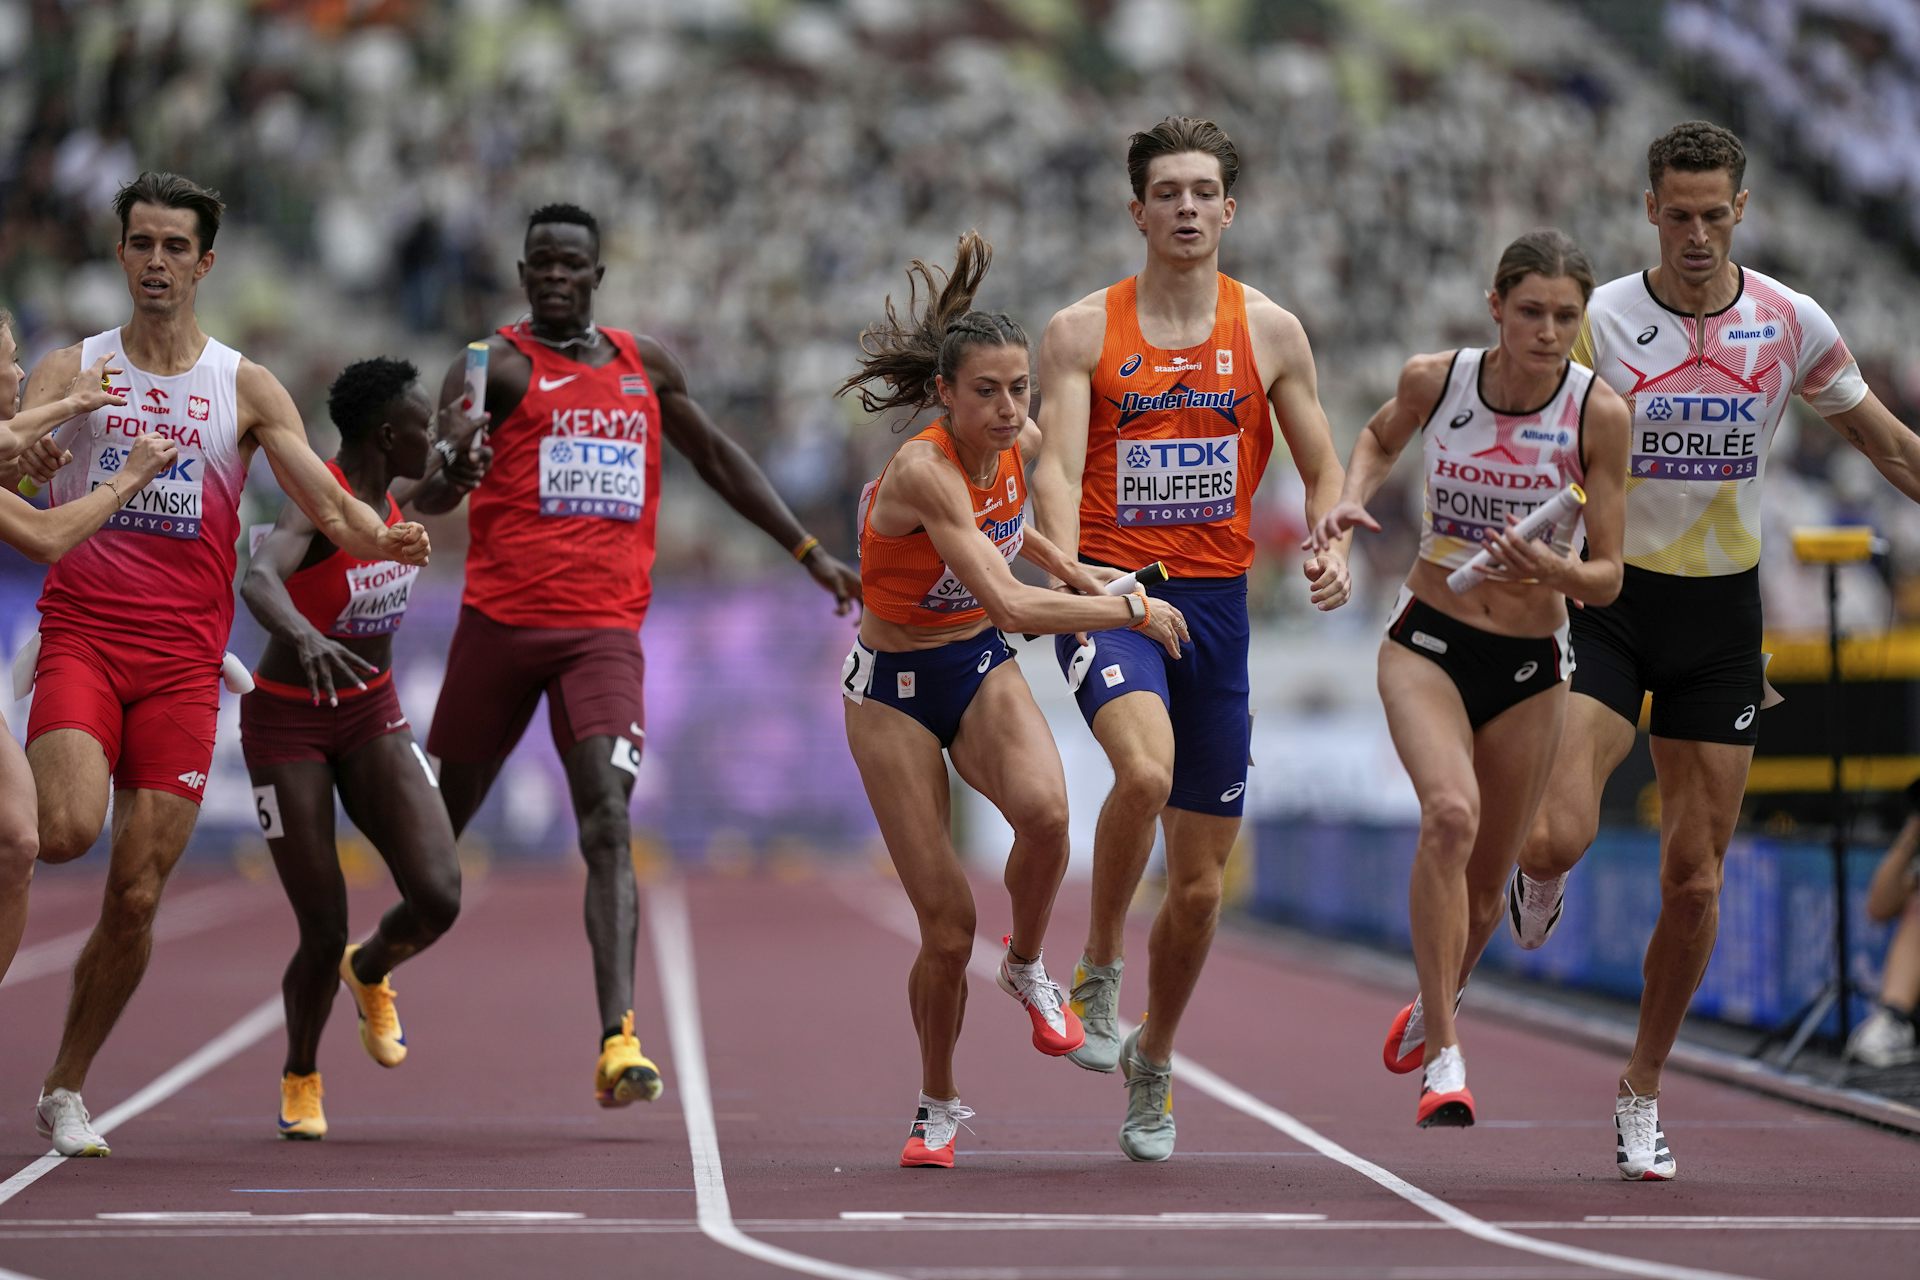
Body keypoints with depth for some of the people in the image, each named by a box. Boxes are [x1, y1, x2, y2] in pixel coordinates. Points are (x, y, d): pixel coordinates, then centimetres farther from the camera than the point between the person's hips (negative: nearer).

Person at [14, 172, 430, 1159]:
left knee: (136, 895, -1)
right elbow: (16, 456, -9)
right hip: (80, 636, -1)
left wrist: (384, 540, -22)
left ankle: (65, 1089, 15)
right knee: (66, 833, -29)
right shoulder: (71, 371, 7)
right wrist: (25, 460, -33)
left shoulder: (245, 389, 7)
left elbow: (327, 504, -1)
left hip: (183, 660, 1)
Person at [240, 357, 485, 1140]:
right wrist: (305, 634, -65)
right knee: (325, 932, -6)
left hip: (372, 719, 6)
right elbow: (257, 580, -48)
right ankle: (300, 1077, 25)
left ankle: (370, 973, 20)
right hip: (287, 725, -6)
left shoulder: (388, 490, -2)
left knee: (438, 898, -15)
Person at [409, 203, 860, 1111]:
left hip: (604, 629, 2)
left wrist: (810, 553, 24)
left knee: (608, 827, -16)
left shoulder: (645, 367, 13)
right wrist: (452, 464, -35)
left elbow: (717, 459, 27)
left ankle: (619, 1044, -26)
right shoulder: (499, 365, -2)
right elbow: (427, 499, -11)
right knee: (443, 817, 11)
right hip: (500, 623, -2)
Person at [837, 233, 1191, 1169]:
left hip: (983, 670, 4)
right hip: (895, 688, -4)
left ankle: (1027, 969, -1)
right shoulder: (921, 473, -27)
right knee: (947, 924, -7)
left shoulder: (1019, 446, -6)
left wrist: (1071, 568, 4)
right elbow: (1011, 606, -35)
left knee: (1044, 810, -30)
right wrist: (1134, 610, -26)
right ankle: (939, 1106, 17)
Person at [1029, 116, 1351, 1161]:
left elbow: (1322, 466, 12)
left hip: (1216, 601, 3)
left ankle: (1153, 1062, 31)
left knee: (1200, 880, 7)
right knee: (1146, 769, -34)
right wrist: (1068, 566, -29)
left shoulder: (1270, 332, 6)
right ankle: (1098, 969, -11)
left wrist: (1331, 545, -9)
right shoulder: (1081, 331, 0)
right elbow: (1056, 464, -10)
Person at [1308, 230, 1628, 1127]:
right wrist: (1351, 498, -3)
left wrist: (1555, 572, -31)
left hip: (1531, 665, 1)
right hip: (1428, 640, -1)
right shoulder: (1434, 380, -10)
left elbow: (1606, 580, -11)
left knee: (1482, 887, 12)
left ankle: (1431, 1006, 45)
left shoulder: (1599, 413, -14)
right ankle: (1443, 1062, -25)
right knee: (1451, 813, -29)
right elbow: (1380, 437, 15)